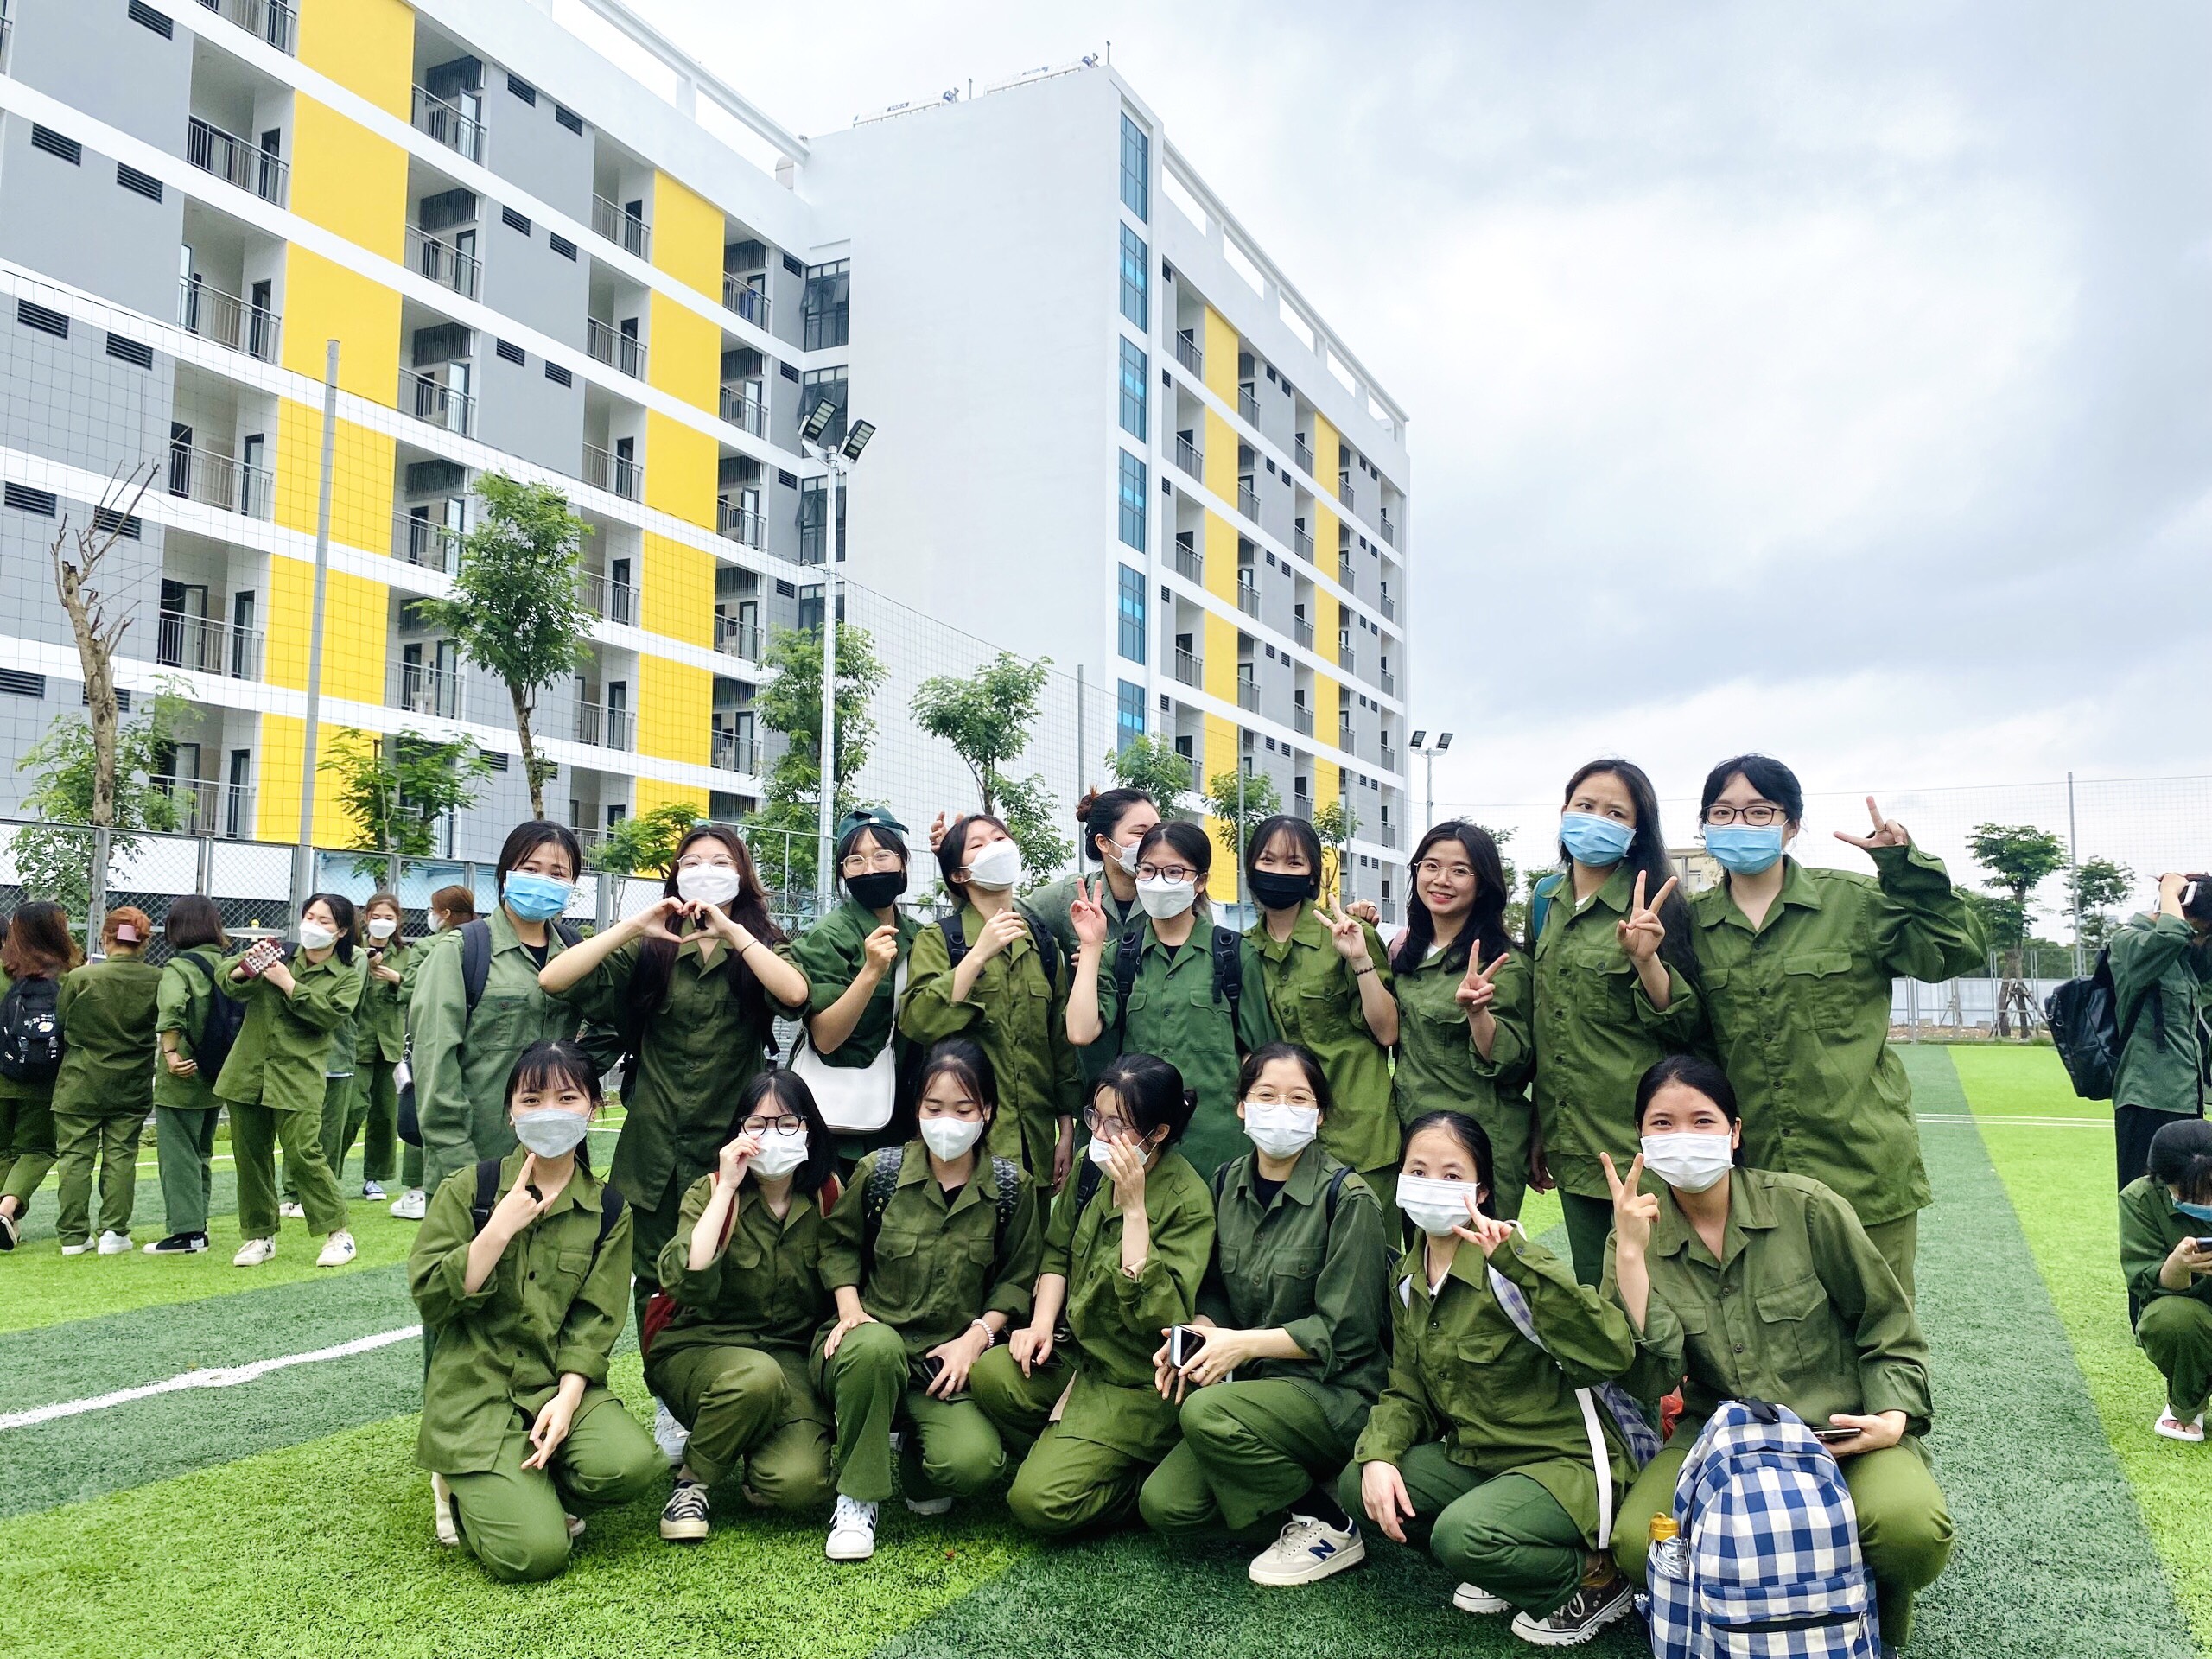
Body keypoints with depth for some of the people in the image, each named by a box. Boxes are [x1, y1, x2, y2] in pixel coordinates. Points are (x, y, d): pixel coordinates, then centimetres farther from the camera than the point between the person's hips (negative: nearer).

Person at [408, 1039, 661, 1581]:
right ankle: (465, 1490, 12)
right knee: (533, 1553, -21)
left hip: (561, 1385, 3)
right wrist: (500, 1229, -17)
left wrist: (567, 1398, -16)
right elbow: (431, 1302, -7)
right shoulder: (467, 1189, -1)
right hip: (476, 1393, -3)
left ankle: (513, 1490, 4)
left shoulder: (608, 1211, 4)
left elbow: (595, 1320, 0)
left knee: (632, 1466, -27)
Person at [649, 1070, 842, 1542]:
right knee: (758, 1376, -37)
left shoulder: (828, 1197, 1)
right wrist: (727, 1188, -23)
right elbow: (688, 1284, -24)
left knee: (800, 1482, -26)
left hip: (794, 1356, 1)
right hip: (701, 1348, -1)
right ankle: (691, 1481, -9)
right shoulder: (710, 1191, -5)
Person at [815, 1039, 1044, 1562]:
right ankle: (857, 1499, -16)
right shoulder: (879, 1170, -2)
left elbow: (1017, 1278, 5)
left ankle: (916, 1460, 12)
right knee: (876, 1346, -39)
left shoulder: (1011, 1186, 0)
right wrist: (850, 1308, -4)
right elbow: (840, 1243, 11)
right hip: (875, 1340, 0)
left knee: (973, 1462, -28)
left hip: (952, 1361, 1)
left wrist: (976, 1336, -9)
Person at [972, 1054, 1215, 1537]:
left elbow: (1157, 1316, -27)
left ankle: (1146, 1481, 7)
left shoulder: (1188, 1202, -19)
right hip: (1076, 1352, 6)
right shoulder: (1092, 1164, -1)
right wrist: (1042, 1323, -5)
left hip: (1135, 1385, -6)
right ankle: (1061, 1455, 1)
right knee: (992, 1373, -24)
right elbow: (1058, 1251, 12)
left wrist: (1133, 1207, -30)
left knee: (1039, 1502, -18)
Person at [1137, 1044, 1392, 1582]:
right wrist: (1197, 1334, -10)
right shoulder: (1229, 1183, 4)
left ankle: (1328, 1524, -9)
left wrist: (1246, 1343, -21)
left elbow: (1344, 1331, -15)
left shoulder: (1347, 1199, -14)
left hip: (1338, 1391, -6)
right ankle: (1295, 1479, 12)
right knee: (1163, 1505, -10)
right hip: (1258, 1383, 6)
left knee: (1204, 1411, -31)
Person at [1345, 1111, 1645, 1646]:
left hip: (1565, 1461, -8)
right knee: (1357, 1486, -6)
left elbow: (1612, 1354, -33)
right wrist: (1377, 1455, -11)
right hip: (1475, 1456, 8)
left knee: (1462, 1535, -31)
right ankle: (1497, 1568, 10)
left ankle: (1594, 1579, -1)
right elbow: (1408, 1392, 9)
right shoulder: (1410, 1278, 4)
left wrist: (1520, 1261, -40)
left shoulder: (1507, 1266, -20)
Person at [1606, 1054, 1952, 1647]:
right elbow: (1652, 1380, -14)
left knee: (1911, 1527, -32)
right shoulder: (1639, 1238, -3)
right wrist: (1630, 1253, -21)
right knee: (1637, 1541, -27)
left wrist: (1894, 1417, -14)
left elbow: (1888, 1327, 3)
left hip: (1841, 1432, -1)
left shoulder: (1806, 1206, -8)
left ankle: (1868, 1610, 4)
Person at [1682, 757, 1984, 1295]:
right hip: (1751, 1176, 2)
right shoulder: (1692, 922, 6)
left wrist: (1906, 867, -12)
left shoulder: (1853, 900, 1)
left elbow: (1956, 953, -4)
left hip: (1866, 1171, -1)